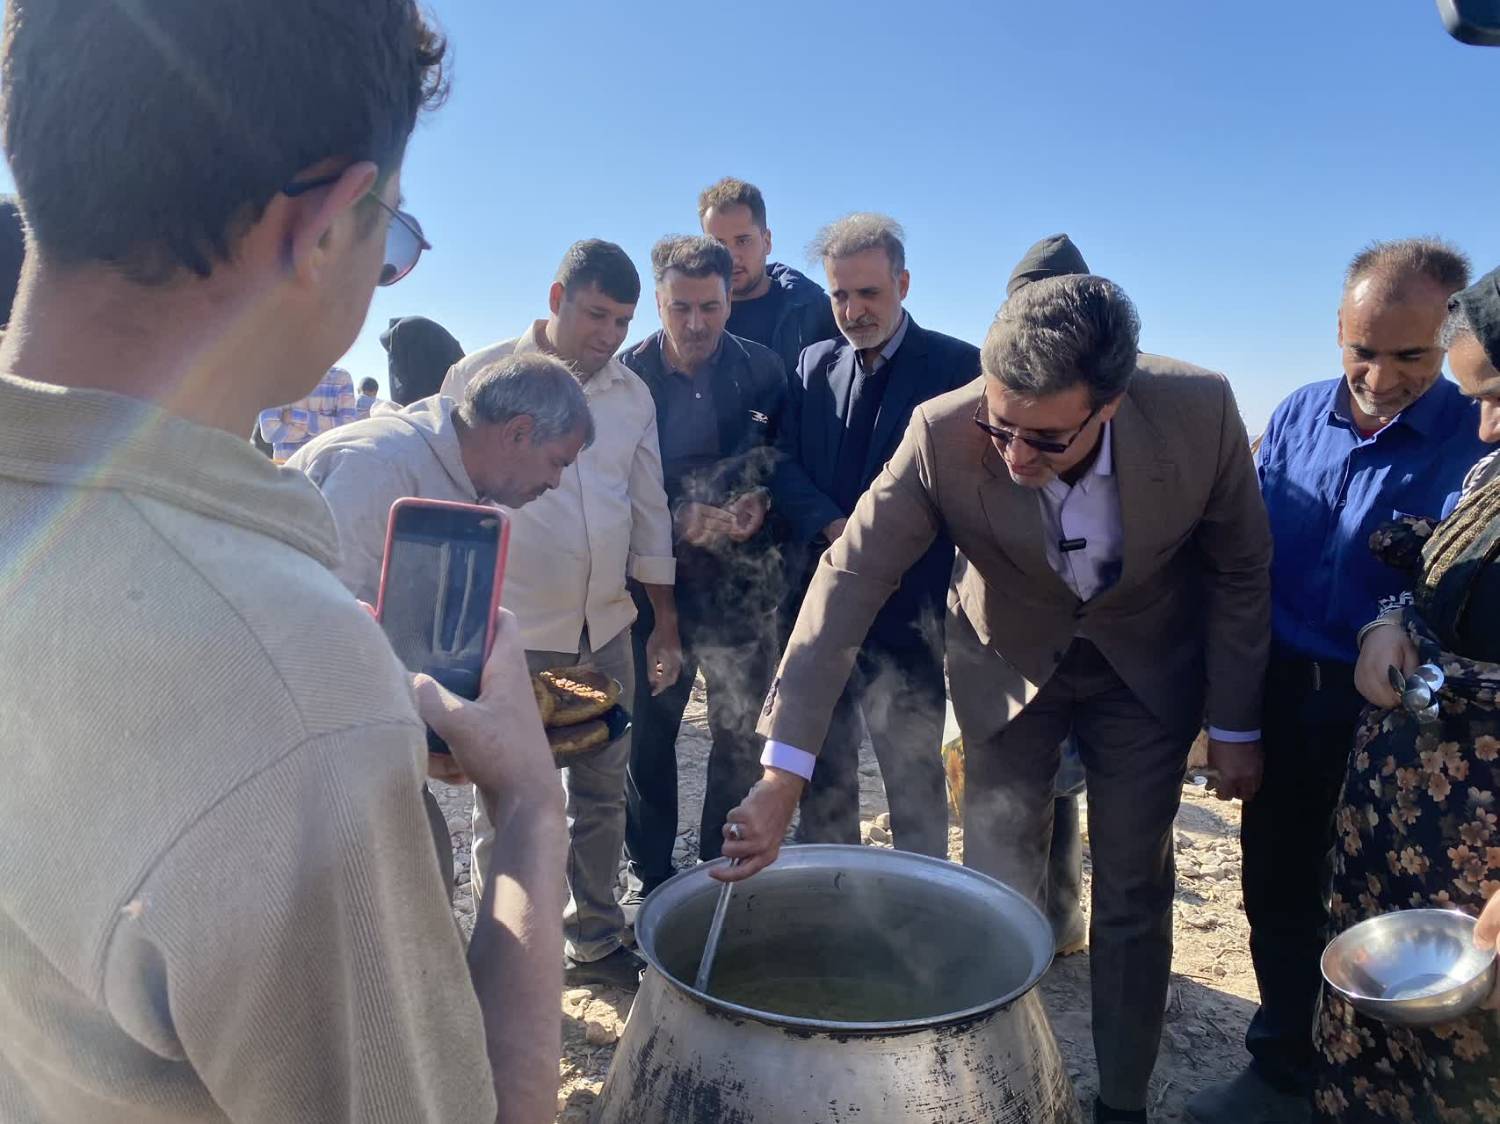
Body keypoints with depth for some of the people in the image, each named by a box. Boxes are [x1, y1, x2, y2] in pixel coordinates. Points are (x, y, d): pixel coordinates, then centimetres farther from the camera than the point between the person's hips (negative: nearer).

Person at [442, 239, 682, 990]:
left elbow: (650, 512, 11)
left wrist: (666, 622, 9)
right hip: (512, 632, -4)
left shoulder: (632, 394, 7)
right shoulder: (481, 377, -5)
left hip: (606, 627, 5)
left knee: (602, 791, 14)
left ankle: (594, 943, 32)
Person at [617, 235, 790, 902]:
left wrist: (758, 504, -17)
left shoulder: (761, 370, -2)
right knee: (649, 728, 10)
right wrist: (684, 518, -17)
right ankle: (649, 874, 27)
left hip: (741, 578, 1)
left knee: (742, 733, 8)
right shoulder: (627, 375, -3)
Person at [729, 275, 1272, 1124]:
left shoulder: (1200, 411, -27)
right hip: (1010, 663, 0)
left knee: (1134, 896, 9)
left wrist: (1234, 726, -5)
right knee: (999, 893, 7)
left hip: (1148, 664, 1)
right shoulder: (943, 433, -31)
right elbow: (849, 580, -30)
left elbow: (1242, 570, -11)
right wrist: (784, 775, -35)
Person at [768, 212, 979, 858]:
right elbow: (785, 464, 3)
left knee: (913, 775, 6)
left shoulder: (957, 366, -3)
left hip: (909, 607, -4)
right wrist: (834, 527, -14)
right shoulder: (814, 364, 10)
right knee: (823, 772, 14)